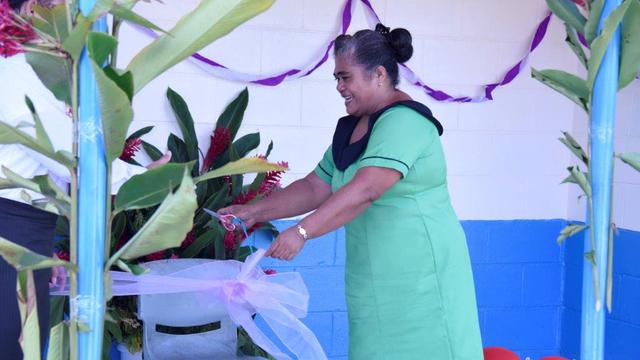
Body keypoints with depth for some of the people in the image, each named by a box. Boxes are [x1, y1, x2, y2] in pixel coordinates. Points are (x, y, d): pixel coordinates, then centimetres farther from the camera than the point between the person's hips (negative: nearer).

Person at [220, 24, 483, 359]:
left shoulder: (403, 121, -15)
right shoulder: (350, 128, 14)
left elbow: (365, 190, -25)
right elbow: (314, 187, 16)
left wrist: (302, 232, -28)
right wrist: (254, 212, 8)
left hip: (421, 277, -8)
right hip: (376, 278, 8)